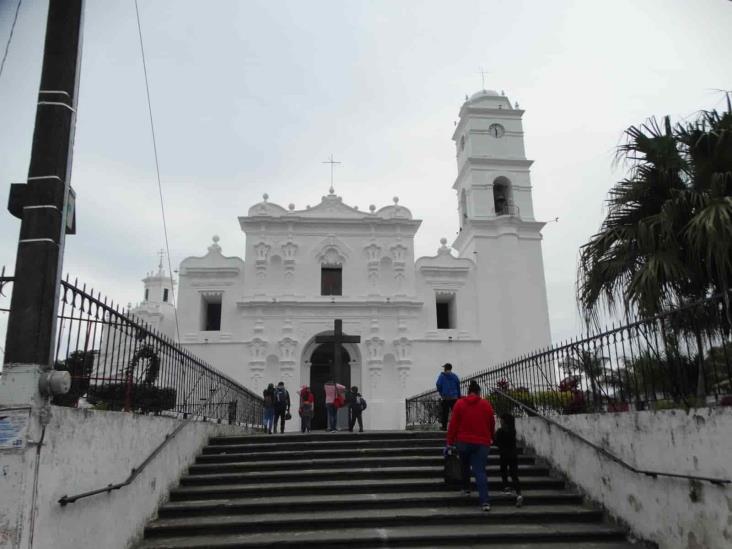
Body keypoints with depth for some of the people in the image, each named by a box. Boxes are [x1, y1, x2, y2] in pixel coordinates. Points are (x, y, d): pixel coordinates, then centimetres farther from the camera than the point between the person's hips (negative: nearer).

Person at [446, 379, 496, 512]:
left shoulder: (459, 404, -1)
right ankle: (485, 501, -14)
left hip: (463, 441, 0)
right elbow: (492, 424, 10)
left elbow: (453, 424, -4)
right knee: (480, 471, -4)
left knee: (465, 466, 25)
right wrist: (490, 438, 28)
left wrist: (450, 442, 2)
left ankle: (466, 488, 38)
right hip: (482, 443, 0)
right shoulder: (486, 404, 2)